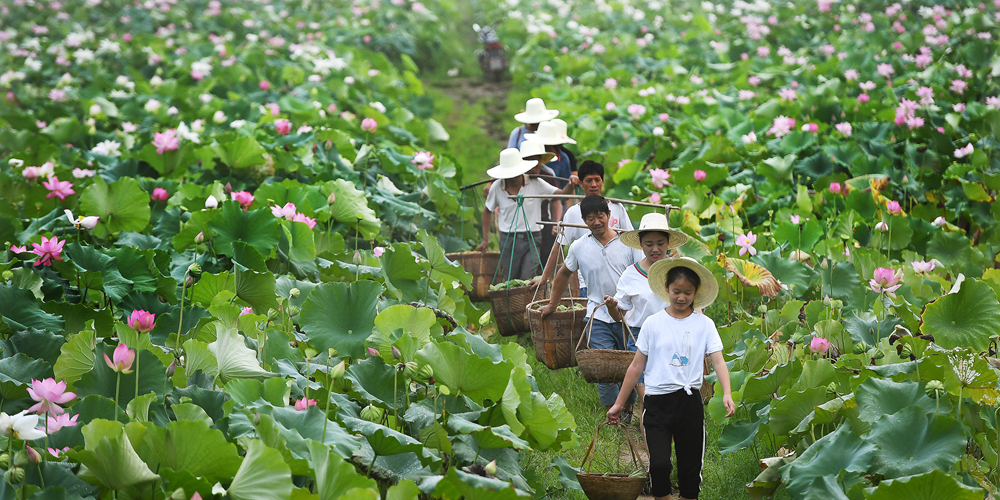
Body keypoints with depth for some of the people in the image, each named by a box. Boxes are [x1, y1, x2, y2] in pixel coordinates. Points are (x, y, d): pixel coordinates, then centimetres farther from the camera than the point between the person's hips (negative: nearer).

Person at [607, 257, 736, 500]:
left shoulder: (704, 324, 4)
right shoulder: (653, 323, 4)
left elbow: (718, 361, -4)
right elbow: (637, 366, 8)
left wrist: (727, 394, -22)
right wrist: (620, 403, 9)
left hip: (689, 402, 1)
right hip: (657, 403, -1)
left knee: (690, 469, 5)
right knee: (659, 464, -17)